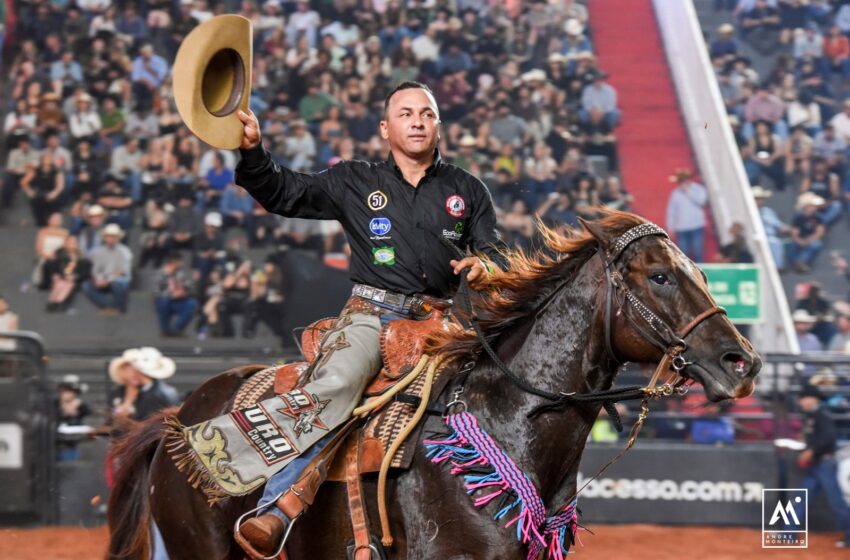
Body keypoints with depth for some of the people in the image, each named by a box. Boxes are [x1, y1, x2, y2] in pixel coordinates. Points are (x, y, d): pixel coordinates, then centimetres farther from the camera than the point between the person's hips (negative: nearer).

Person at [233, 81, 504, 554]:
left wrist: (487, 268, -9)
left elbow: (495, 255, 16)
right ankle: (274, 512, -42)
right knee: (337, 382, -32)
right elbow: (282, 194, 11)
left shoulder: (467, 191, 17)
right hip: (371, 315, -3)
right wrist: (252, 151, -7)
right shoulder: (355, 183, 13)